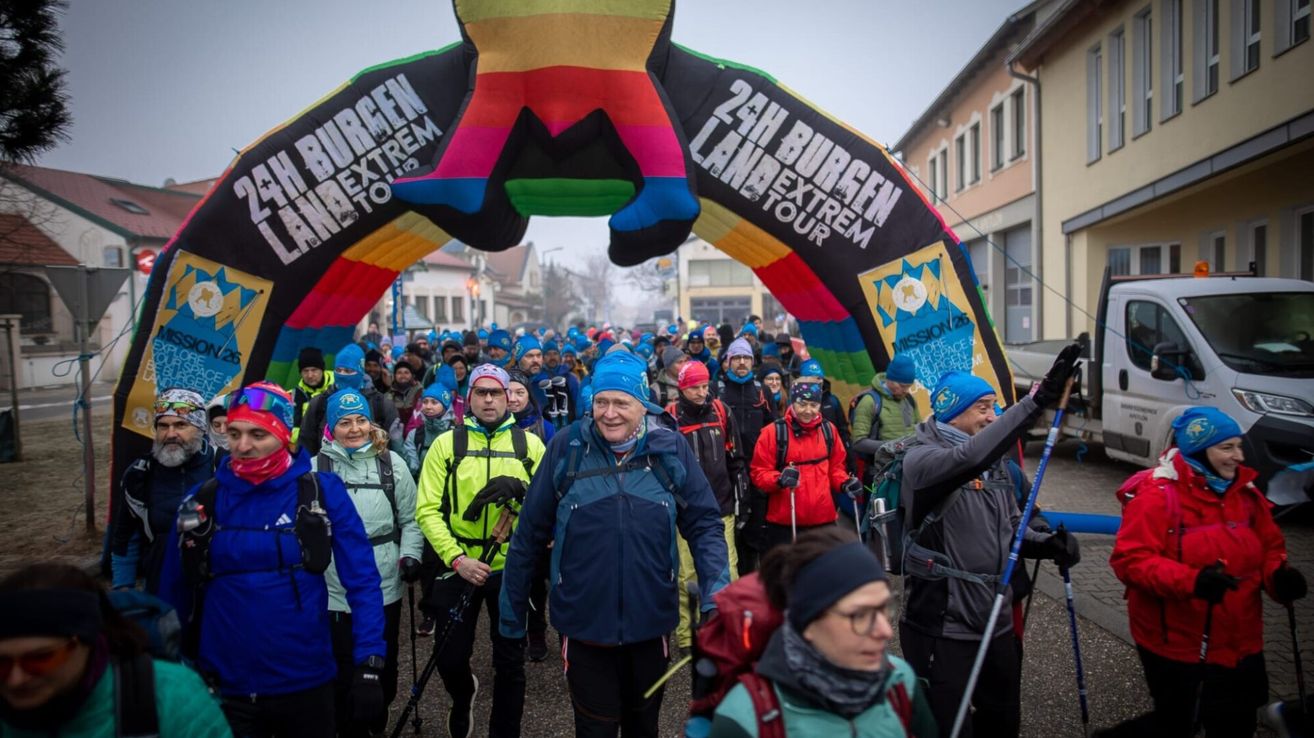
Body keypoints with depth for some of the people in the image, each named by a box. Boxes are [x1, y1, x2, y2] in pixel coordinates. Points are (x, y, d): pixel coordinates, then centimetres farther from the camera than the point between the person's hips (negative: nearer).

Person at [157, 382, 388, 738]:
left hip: (305, 684, -1)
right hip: (224, 689, 1)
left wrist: (368, 666, -13)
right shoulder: (204, 500, -2)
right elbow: (175, 594, 7)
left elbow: (362, 580, -8)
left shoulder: (322, 492, -9)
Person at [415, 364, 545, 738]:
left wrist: (520, 489, -22)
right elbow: (428, 510, -7)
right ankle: (463, 695, 45)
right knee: (451, 658, 11)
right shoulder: (446, 443, -1)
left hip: (512, 566, 0)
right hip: (459, 565, 0)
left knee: (510, 661, 9)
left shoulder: (530, 443, 1)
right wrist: (456, 559, -18)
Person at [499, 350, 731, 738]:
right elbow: (530, 533, -2)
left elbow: (704, 525, -3)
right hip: (584, 624, -1)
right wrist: (512, 607, 4)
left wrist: (716, 594, -16)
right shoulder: (567, 447, -9)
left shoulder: (671, 447, -8)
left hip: (651, 622, 2)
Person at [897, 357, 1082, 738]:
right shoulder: (922, 458, -17)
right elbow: (971, 457, -38)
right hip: (941, 627, -8)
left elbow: (1010, 524, 17)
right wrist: (1038, 398, -43)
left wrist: (1046, 544, -6)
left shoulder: (994, 462, 8)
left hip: (994, 620, 8)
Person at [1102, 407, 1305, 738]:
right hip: (1175, 645, -7)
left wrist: (1279, 574, -9)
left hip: (1238, 644, 7)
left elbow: (1270, 546, 13)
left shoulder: (1246, 492, 5)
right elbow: (1130, 559, -22)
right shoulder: (1158, 495, -17)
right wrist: (1190, 580, -35)